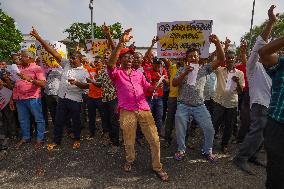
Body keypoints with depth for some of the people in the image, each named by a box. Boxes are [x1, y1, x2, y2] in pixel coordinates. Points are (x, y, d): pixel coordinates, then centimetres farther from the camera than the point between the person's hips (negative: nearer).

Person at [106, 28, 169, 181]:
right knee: (129, 141, 11)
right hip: (127, 111, -3)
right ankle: (130, 160, 40)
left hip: (144, 109, 4)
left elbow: (148, 88, 24)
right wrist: (121, 43, -22)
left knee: (154, 139, 1)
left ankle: (157, 167, 19)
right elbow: (110, 63, -15)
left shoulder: (139, 73, 23)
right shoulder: (116, 73, 7)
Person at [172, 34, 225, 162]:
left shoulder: (204, 69, 3)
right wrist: (185, 73, -21)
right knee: (180, 130, 5)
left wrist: (217, 43, -21)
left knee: (209, 129, 0)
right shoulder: (182, 70, 3)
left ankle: (207, 151, 23)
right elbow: (174, 84, -8)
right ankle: (181, 150, 28)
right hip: (183, 105, 0)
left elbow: (221, 59, -7)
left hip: (199, 105, 1)